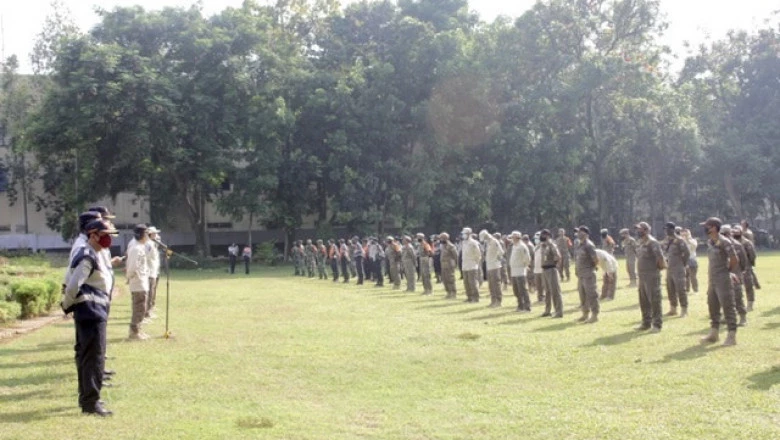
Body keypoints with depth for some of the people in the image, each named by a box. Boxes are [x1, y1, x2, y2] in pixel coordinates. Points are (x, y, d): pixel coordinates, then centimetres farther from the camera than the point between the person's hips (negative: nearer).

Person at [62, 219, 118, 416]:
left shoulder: (94, 255, 14)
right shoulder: (87, 257, -17)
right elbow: (73, 286, -23)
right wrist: (68, 305, -9)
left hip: (96, 312, 10)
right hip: (91, 313, -10)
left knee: (86, 355, 18)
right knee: (94, 357, -6)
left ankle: (87, 398, 29)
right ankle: (91, 402, -2)